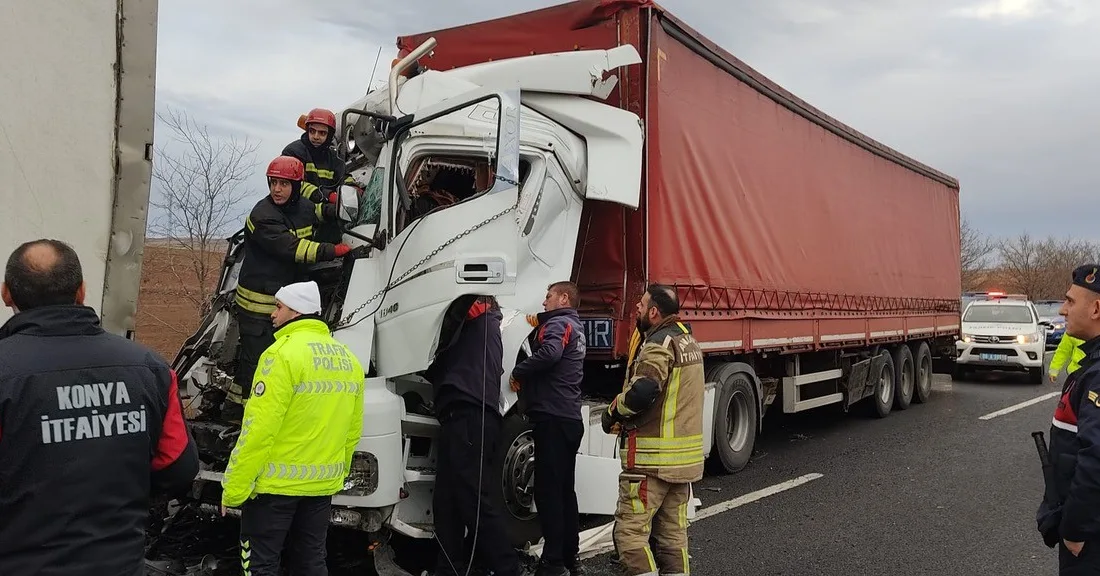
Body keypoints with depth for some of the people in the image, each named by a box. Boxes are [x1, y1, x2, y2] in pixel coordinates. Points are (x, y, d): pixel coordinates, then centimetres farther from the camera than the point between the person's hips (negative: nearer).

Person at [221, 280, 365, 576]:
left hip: (276, 482, -7)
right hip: (322, 484, 7)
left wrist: (234, 487, -13)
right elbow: (353, 430, 9)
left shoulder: (284, 353, -17)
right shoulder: (349, 360, 6)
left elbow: (259, 429, -20)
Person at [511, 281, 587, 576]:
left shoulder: (558, 324, -8)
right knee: (565, 489, 14)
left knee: (548, 491, -7)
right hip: (570, 419, 10)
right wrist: (537, 328, 13)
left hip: (553, 418, -10)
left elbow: (549, 353, -27)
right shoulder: (575, 327, 23)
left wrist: (518, 372, -16)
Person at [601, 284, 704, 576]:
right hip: (685, 454, 10)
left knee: (630, 532, -4)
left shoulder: (660, 344, -16)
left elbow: (642, 392, -29)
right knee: (673, 532, 14)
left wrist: (614, 410, -13)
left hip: (653, 457, -9)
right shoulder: (686, 338, 13)